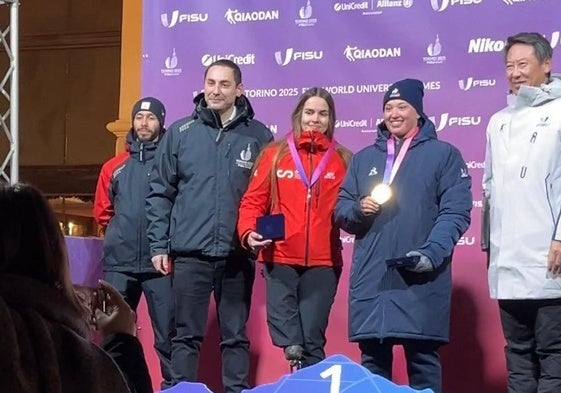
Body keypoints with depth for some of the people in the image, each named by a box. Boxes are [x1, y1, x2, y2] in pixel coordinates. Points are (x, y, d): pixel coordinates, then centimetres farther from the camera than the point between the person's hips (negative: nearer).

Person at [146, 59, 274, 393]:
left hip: (237, 255, 0)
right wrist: (159, 244, 0)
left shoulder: (259, 136, 3)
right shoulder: (180, 133, 4)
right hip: (190, 253, 0)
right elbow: (161, 192, 5)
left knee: (236, 336, 8)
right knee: (187, 335, 5)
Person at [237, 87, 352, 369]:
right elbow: (253, 201, 5)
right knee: (280, 319, -16)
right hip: (280, 258, 0)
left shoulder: (342, 160, 9)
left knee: (312, 337, 3)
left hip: (323, 261, 0)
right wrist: (248, 232, -12)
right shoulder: (274, 154, 8)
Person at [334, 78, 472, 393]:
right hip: (370, 278, 4)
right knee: (373, 363, 5)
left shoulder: (444, 154, 7)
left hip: (420, 280, -4)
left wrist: (432, 252, -18)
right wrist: (358, 209, -4)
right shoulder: (364, 158, 20)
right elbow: (340, 210, 20)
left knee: (423, 362, -4)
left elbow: (456, 211, -3)